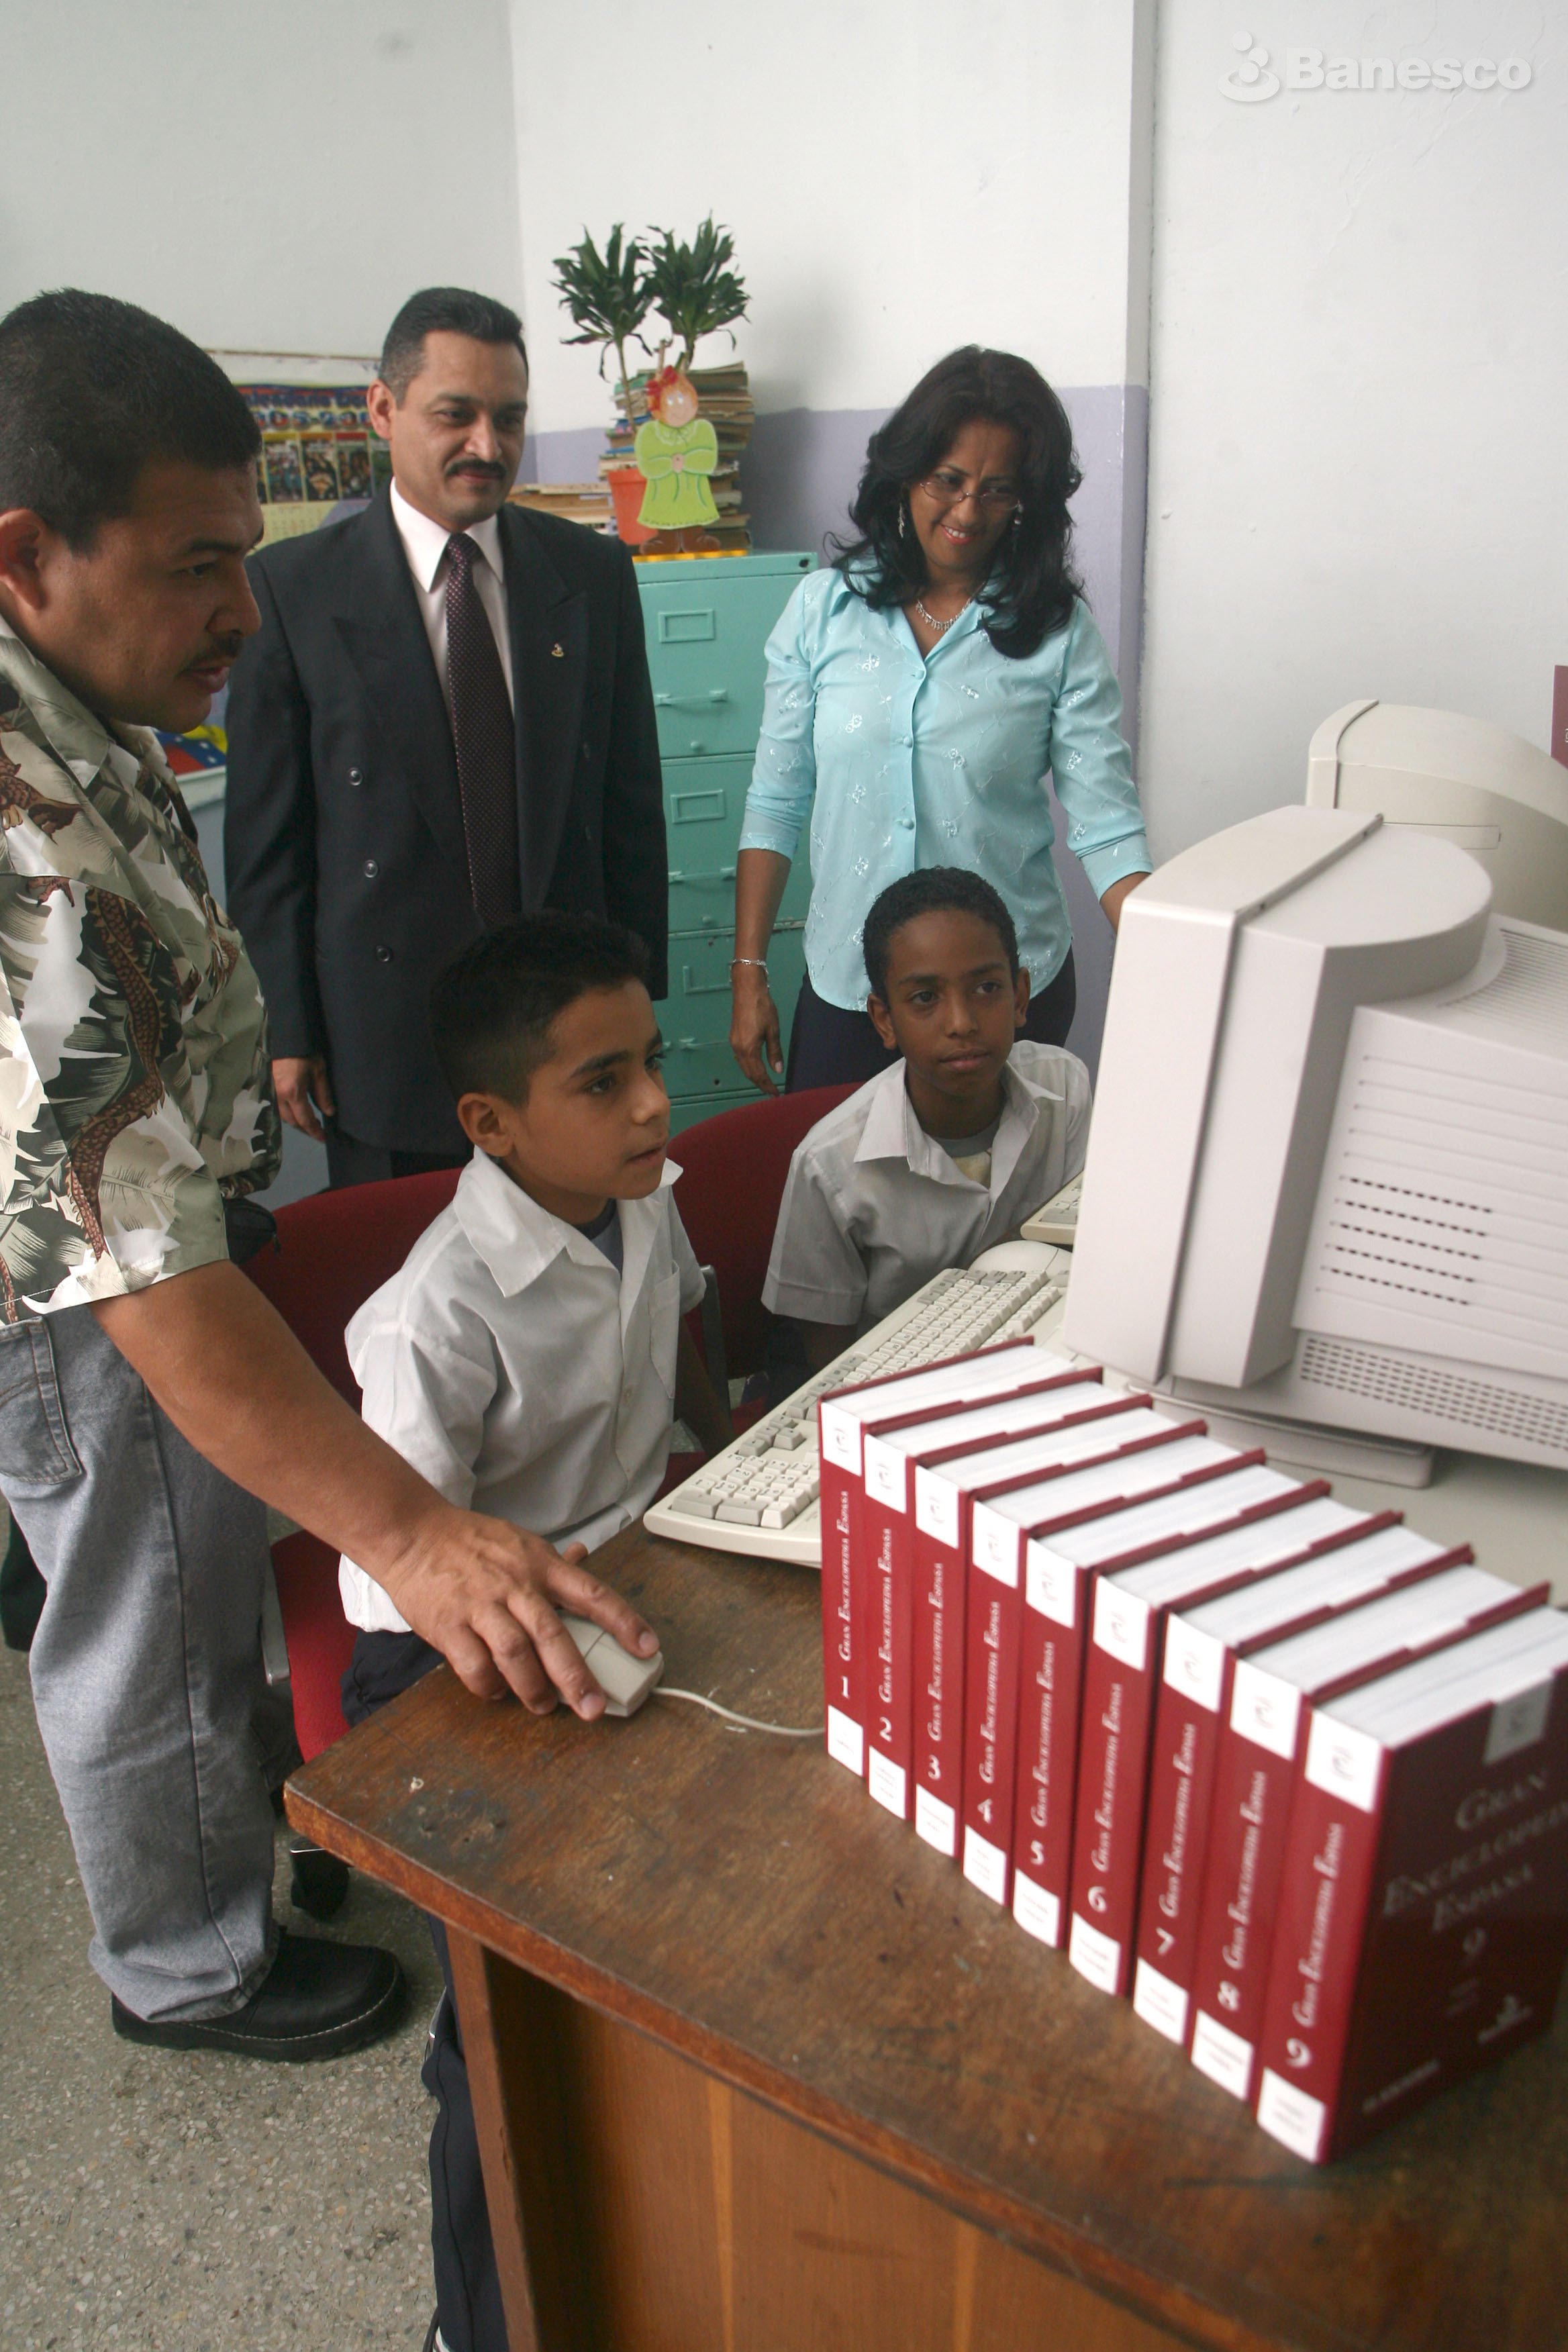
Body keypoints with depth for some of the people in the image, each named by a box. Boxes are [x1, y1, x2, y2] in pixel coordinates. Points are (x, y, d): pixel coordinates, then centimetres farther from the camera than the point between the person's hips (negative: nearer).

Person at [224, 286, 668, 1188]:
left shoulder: (595, 573, 6)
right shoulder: (294, 587, -2)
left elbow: (633, 803, 8)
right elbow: (265, 837, -1)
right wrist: (288, 1033, -2)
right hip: (386, 1037, -2)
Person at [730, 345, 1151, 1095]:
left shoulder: (1061, 635, -4)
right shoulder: (823, 609, 1)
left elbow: (1106, 826, -7)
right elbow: (775, 804, 4)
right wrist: (749, 975, 1)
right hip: (845, 984, 1)